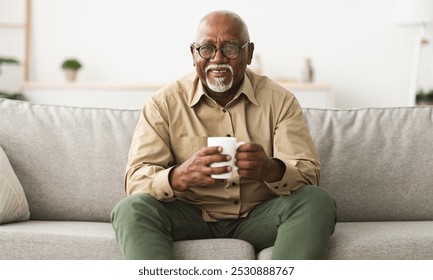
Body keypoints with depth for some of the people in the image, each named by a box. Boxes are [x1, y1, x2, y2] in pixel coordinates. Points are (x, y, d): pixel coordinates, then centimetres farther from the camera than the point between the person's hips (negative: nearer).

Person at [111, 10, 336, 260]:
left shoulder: (280, 101, 0)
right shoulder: (164, 103, -2)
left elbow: (309, 174, -9)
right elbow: (135, 180, -11)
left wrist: (271, 170, -34)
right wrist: (181, 176, -35)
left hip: (259, 217, 1)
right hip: (190, 216, 0)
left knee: (317, 201, -25)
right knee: (132, 208, -28)